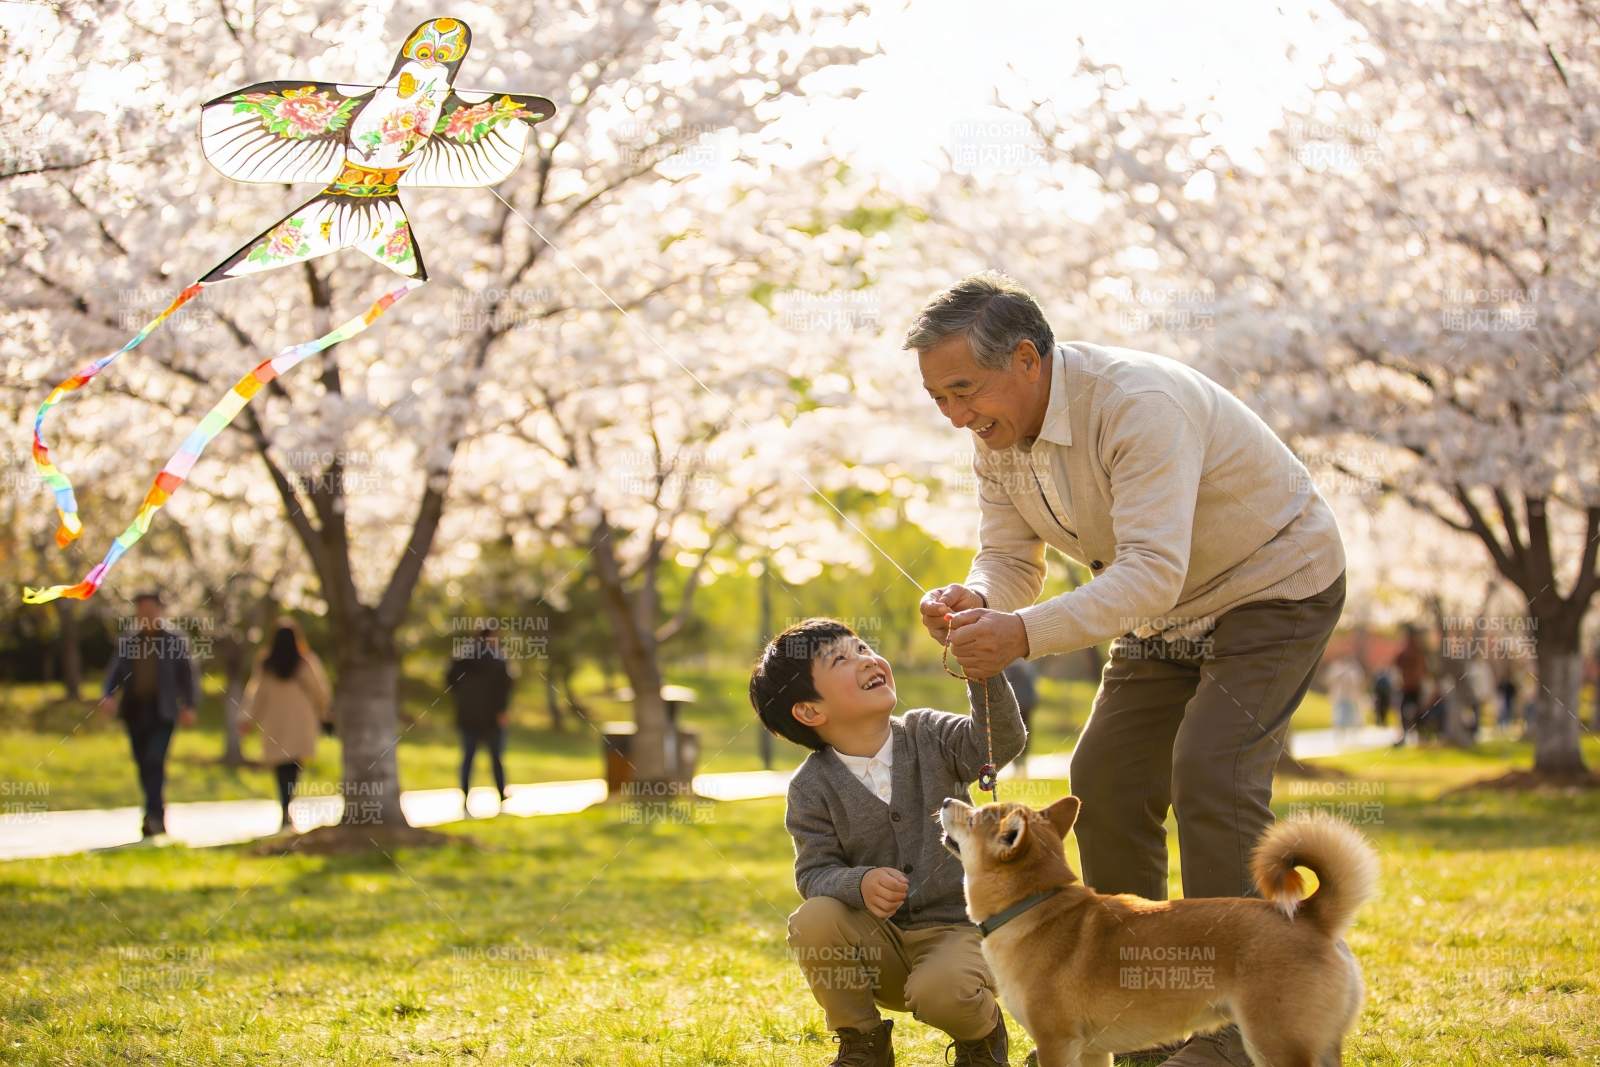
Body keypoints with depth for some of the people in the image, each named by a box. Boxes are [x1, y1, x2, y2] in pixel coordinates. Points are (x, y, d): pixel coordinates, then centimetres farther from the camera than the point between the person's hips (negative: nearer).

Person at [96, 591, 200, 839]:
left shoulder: (175, 640, 2)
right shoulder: (127, 638, 12)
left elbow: (188, 675, 4)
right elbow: (114, 671, 11)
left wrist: (189, 706, -7)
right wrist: (107, 695, -7)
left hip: (162, 713, -4)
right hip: (135, 712, 4)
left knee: (154, 761, -19)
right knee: (144, 765, 7)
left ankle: (153, 816, -24)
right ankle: (157, 819, 18)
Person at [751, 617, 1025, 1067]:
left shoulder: (928, 734, -2)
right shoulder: (811, 788, -4)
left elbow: (1001, 742, -19)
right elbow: (815, 874, -8)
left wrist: (985, 676, -36)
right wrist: (860, 885, -31)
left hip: (957, 926, -1)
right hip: (878, 942, 1)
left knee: (942, 992, -33)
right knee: (812, 921, -29)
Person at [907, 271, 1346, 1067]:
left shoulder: (1138, 403, -35)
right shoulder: (996, 433, -8)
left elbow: (1152, 573, -42)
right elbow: (1010, 559, -5)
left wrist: (1026, 633, -52)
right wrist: (975, 600, -29)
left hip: (1275, 584, -8)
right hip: (1166, 614, 9)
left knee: (1209, 775, -22)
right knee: (1106, 780, 2)